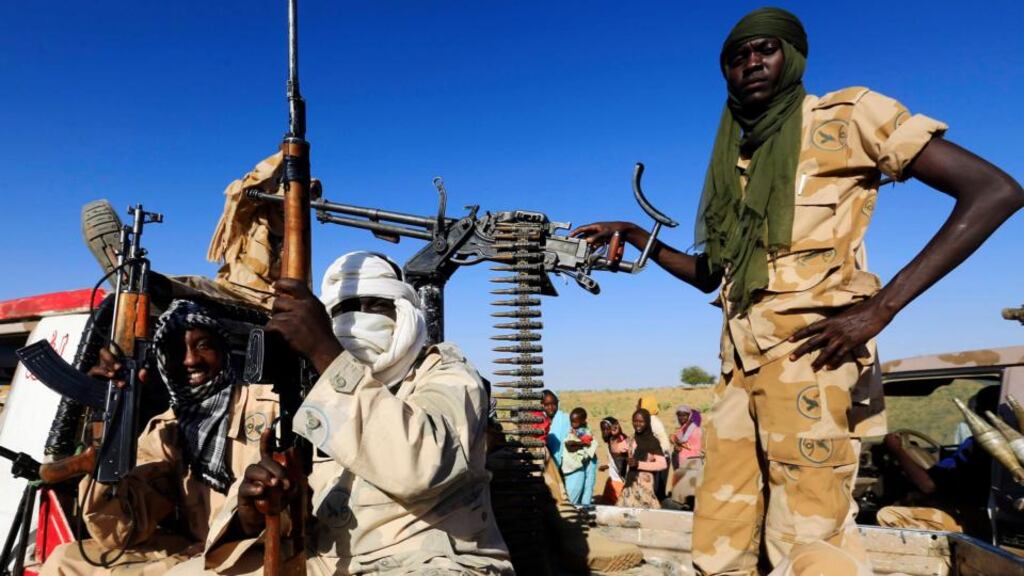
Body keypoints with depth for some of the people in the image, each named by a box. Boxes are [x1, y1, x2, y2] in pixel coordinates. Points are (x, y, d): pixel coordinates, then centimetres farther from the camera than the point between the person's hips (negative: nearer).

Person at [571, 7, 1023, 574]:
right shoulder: (735, 161, 20)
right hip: (740, 360, 6)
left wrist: (881, 307, -14)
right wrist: (635, 236, 13)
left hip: (804, 348, -6)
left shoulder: (845, 117, 3)